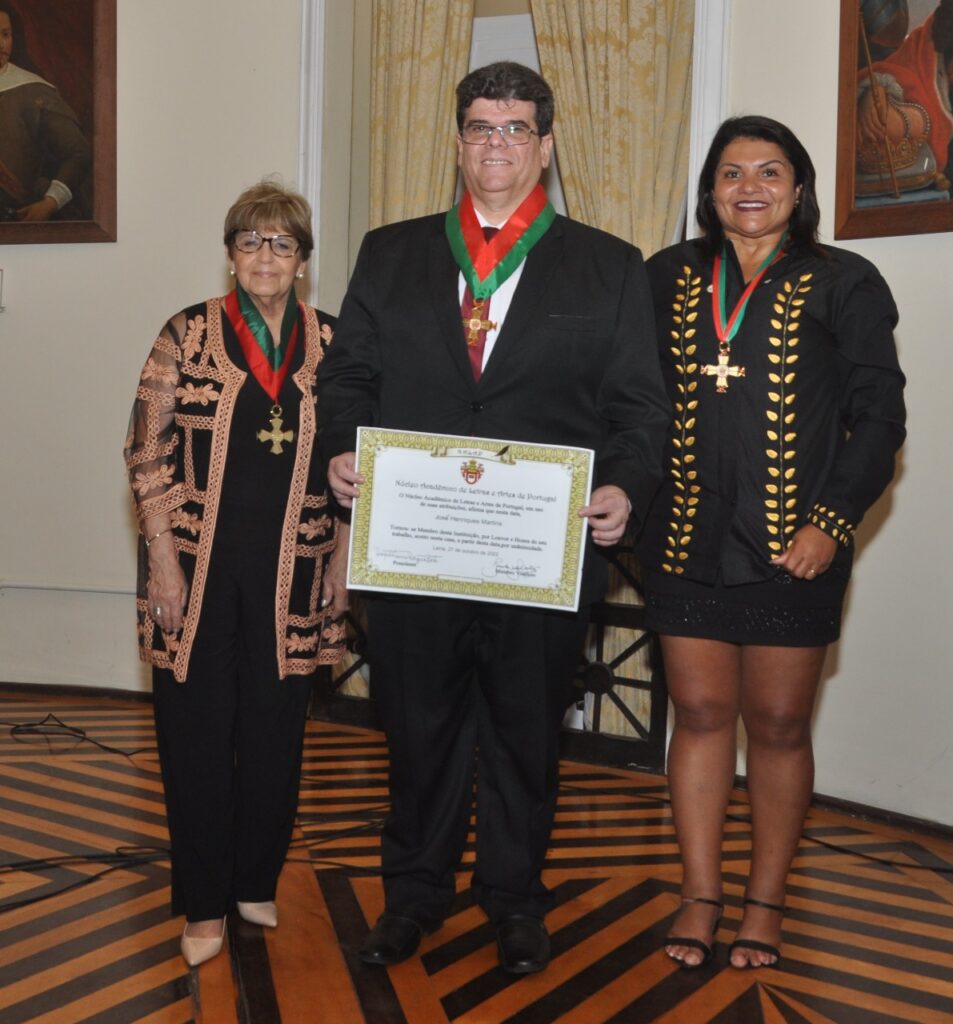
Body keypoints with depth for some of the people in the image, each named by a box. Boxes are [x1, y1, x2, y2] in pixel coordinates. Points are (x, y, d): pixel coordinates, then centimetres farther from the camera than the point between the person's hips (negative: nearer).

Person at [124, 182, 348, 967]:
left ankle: (256, 881, 29)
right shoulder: (189, 335, -2)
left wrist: (341, 561, 6)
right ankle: (204, 904, 19)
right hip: (198, 568, -2)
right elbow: (148, 455, -4)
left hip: (291, 574, 2)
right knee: (197, 732, 5)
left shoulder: (330, 343, 5)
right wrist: (163, 562, -8)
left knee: (276, 731, 9)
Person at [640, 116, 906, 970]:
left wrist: (833, 521, -11)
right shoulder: (668, 278, 9)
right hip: (687, 544, 3)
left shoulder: (842, 284, 0)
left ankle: (766, 902, 19)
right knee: (700, 714, 7)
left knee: (778, 724, 5)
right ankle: (701, 897, 18)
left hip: (791, 549, -2)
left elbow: (878, 417, -1)